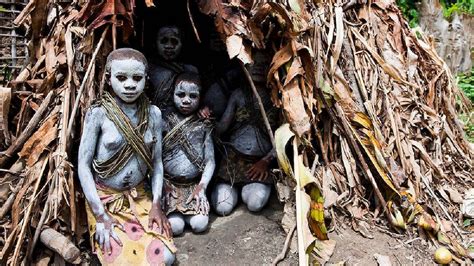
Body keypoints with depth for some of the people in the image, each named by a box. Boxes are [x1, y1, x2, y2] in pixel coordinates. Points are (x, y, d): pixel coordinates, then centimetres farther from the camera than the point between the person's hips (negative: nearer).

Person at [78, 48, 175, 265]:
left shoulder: (153, 114, -3)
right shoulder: (98, 114, -13)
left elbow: (157, 161, 2)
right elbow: (83, 165, -11)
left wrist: (156, 203, -6)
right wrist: (101, 215, -14)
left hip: (140, 198, 3)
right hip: (105, 199, -3)